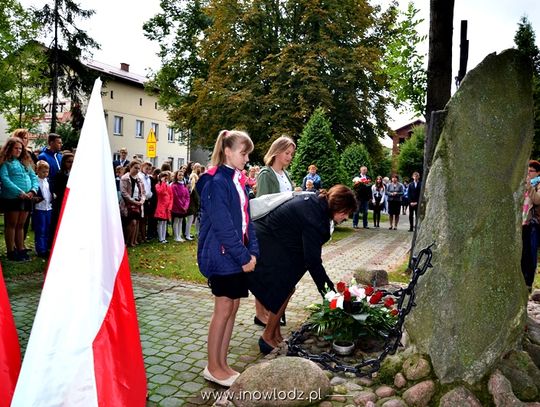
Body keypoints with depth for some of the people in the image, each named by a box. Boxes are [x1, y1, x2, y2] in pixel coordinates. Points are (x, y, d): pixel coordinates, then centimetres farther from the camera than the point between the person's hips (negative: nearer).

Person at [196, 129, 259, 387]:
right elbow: (222, 225, -20)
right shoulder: (217, 182, -15)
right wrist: (243, 257, -17)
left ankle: (222, 363, 25)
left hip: (238, 256, 8)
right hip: (222, 256, -8)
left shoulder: (238, 180, 12)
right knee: (223, 309, 1)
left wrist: (253, 251, 3)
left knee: (232, 308, 12)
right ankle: (213, 368, 18)